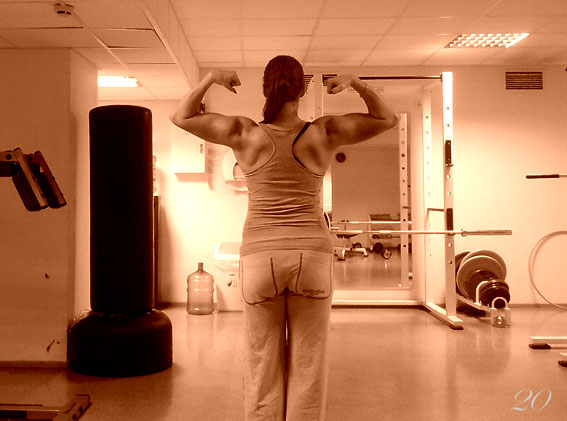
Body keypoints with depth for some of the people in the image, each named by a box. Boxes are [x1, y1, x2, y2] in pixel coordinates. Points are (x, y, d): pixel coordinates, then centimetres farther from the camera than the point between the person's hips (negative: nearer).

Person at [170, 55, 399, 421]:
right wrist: (356, 83, 5)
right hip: (312, 257, 0)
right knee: (308, 368, 9)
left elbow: (181, 118, 8)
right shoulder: (325, 133, -4)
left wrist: (211, 79, 7)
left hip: (260, 257, 0)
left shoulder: (245, 134, -5)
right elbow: (388, 118, 9)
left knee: (263, 367, 12)